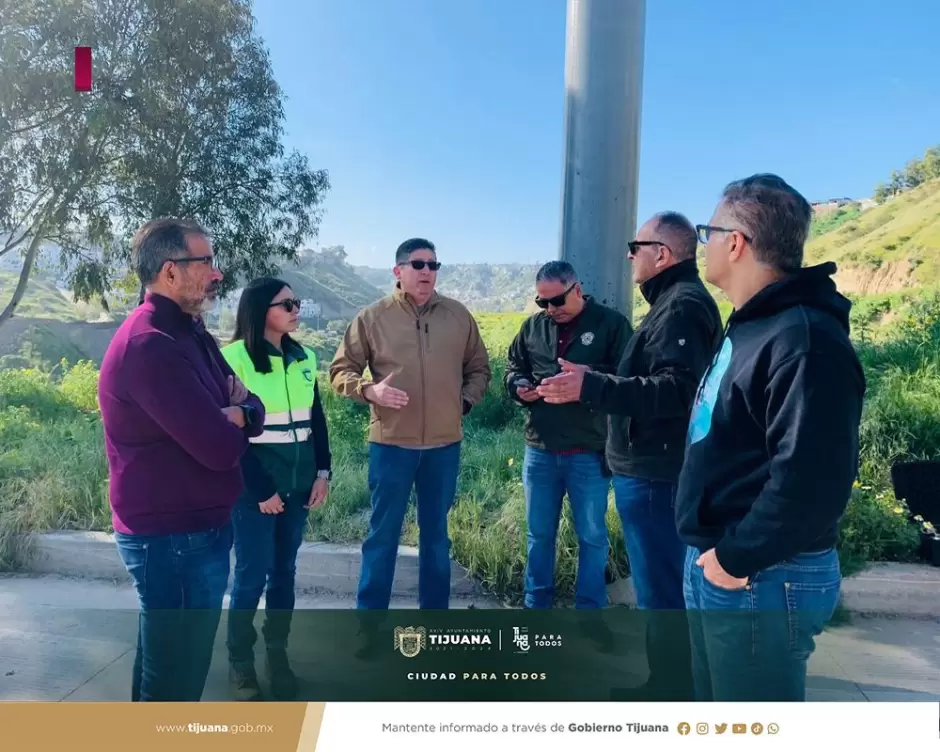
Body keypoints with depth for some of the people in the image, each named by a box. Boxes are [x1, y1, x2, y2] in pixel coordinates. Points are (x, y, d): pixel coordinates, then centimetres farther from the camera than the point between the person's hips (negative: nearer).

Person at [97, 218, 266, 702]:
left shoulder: (189, 333, 10)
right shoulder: (150, 345, -23)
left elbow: (252, 409, 8)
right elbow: (221, 448, -28)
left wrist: (235, 414, -15)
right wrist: (232, 424, -5)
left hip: (195, 525, 10)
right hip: (173, 536, -10)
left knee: (166, 658, 25)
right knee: (177, 669, 4)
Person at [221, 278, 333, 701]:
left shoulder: (304, 357, 8)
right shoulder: (235, 357, -10)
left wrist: (322, 473, 3)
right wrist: (260, 490, -12)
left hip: (299, 483, 5)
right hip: (255, 487, -5)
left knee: (284, 571, 12)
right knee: (251, 574, 3)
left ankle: (277, 656, 26)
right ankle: (240, 661, 22)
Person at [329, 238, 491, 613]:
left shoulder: (458, 315, 4)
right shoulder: (372, 317, -3)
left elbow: (479, 368, 16)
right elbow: (340, 370, 2)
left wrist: (465, 402, 1)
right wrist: (369, 390, -16)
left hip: (444, 444, 3)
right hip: (391, 443, -2)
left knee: (436, 535, 15)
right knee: (383, 534, 6)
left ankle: (435, 616, 31)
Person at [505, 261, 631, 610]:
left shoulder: (611, 323, -5)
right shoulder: (533, 326, 8)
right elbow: (513, 368, 16)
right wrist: (520, 386, -6)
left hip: (589, 453, -4)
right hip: (540, 450, 4)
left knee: (592, 535, 11)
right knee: (540, 533, 16)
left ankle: (589, 611, 27)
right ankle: (536, 605, 33)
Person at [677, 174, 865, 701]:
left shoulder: (804, 340, -21)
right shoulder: (750, 327, 13)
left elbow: (811, 475, -29)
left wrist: (739, 557, -20)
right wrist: (720, 551, 17)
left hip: (762, 581, -10)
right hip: (717, 564, 10)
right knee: (718, 722, 24)